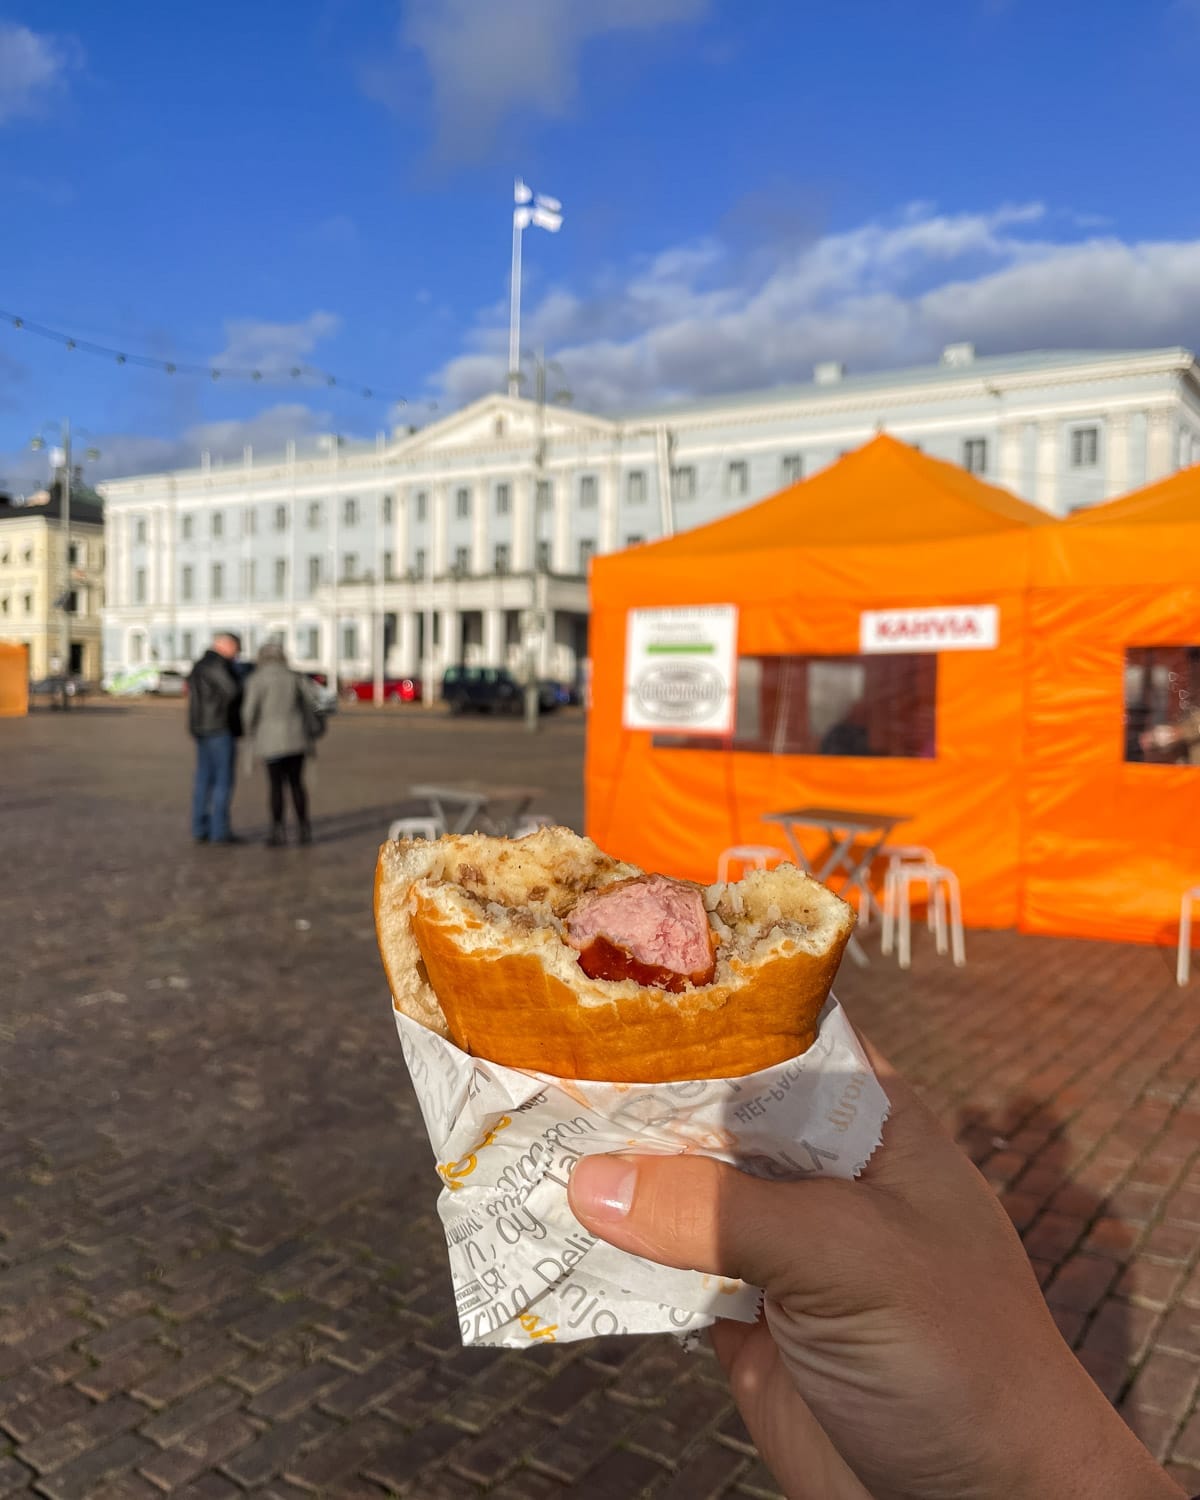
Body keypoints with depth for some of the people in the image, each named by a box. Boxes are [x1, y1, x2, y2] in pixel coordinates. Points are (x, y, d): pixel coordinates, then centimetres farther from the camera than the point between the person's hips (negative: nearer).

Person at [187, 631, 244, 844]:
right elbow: (233, 692, -21)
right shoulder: (217, 664, -13)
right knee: (224, 780, -6)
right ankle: (220, 831, -6)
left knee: (204, 779, 9)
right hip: (220, 728, -10)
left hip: (203, 729, 10)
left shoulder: (200, 665, 18)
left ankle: (200, 830, 11)